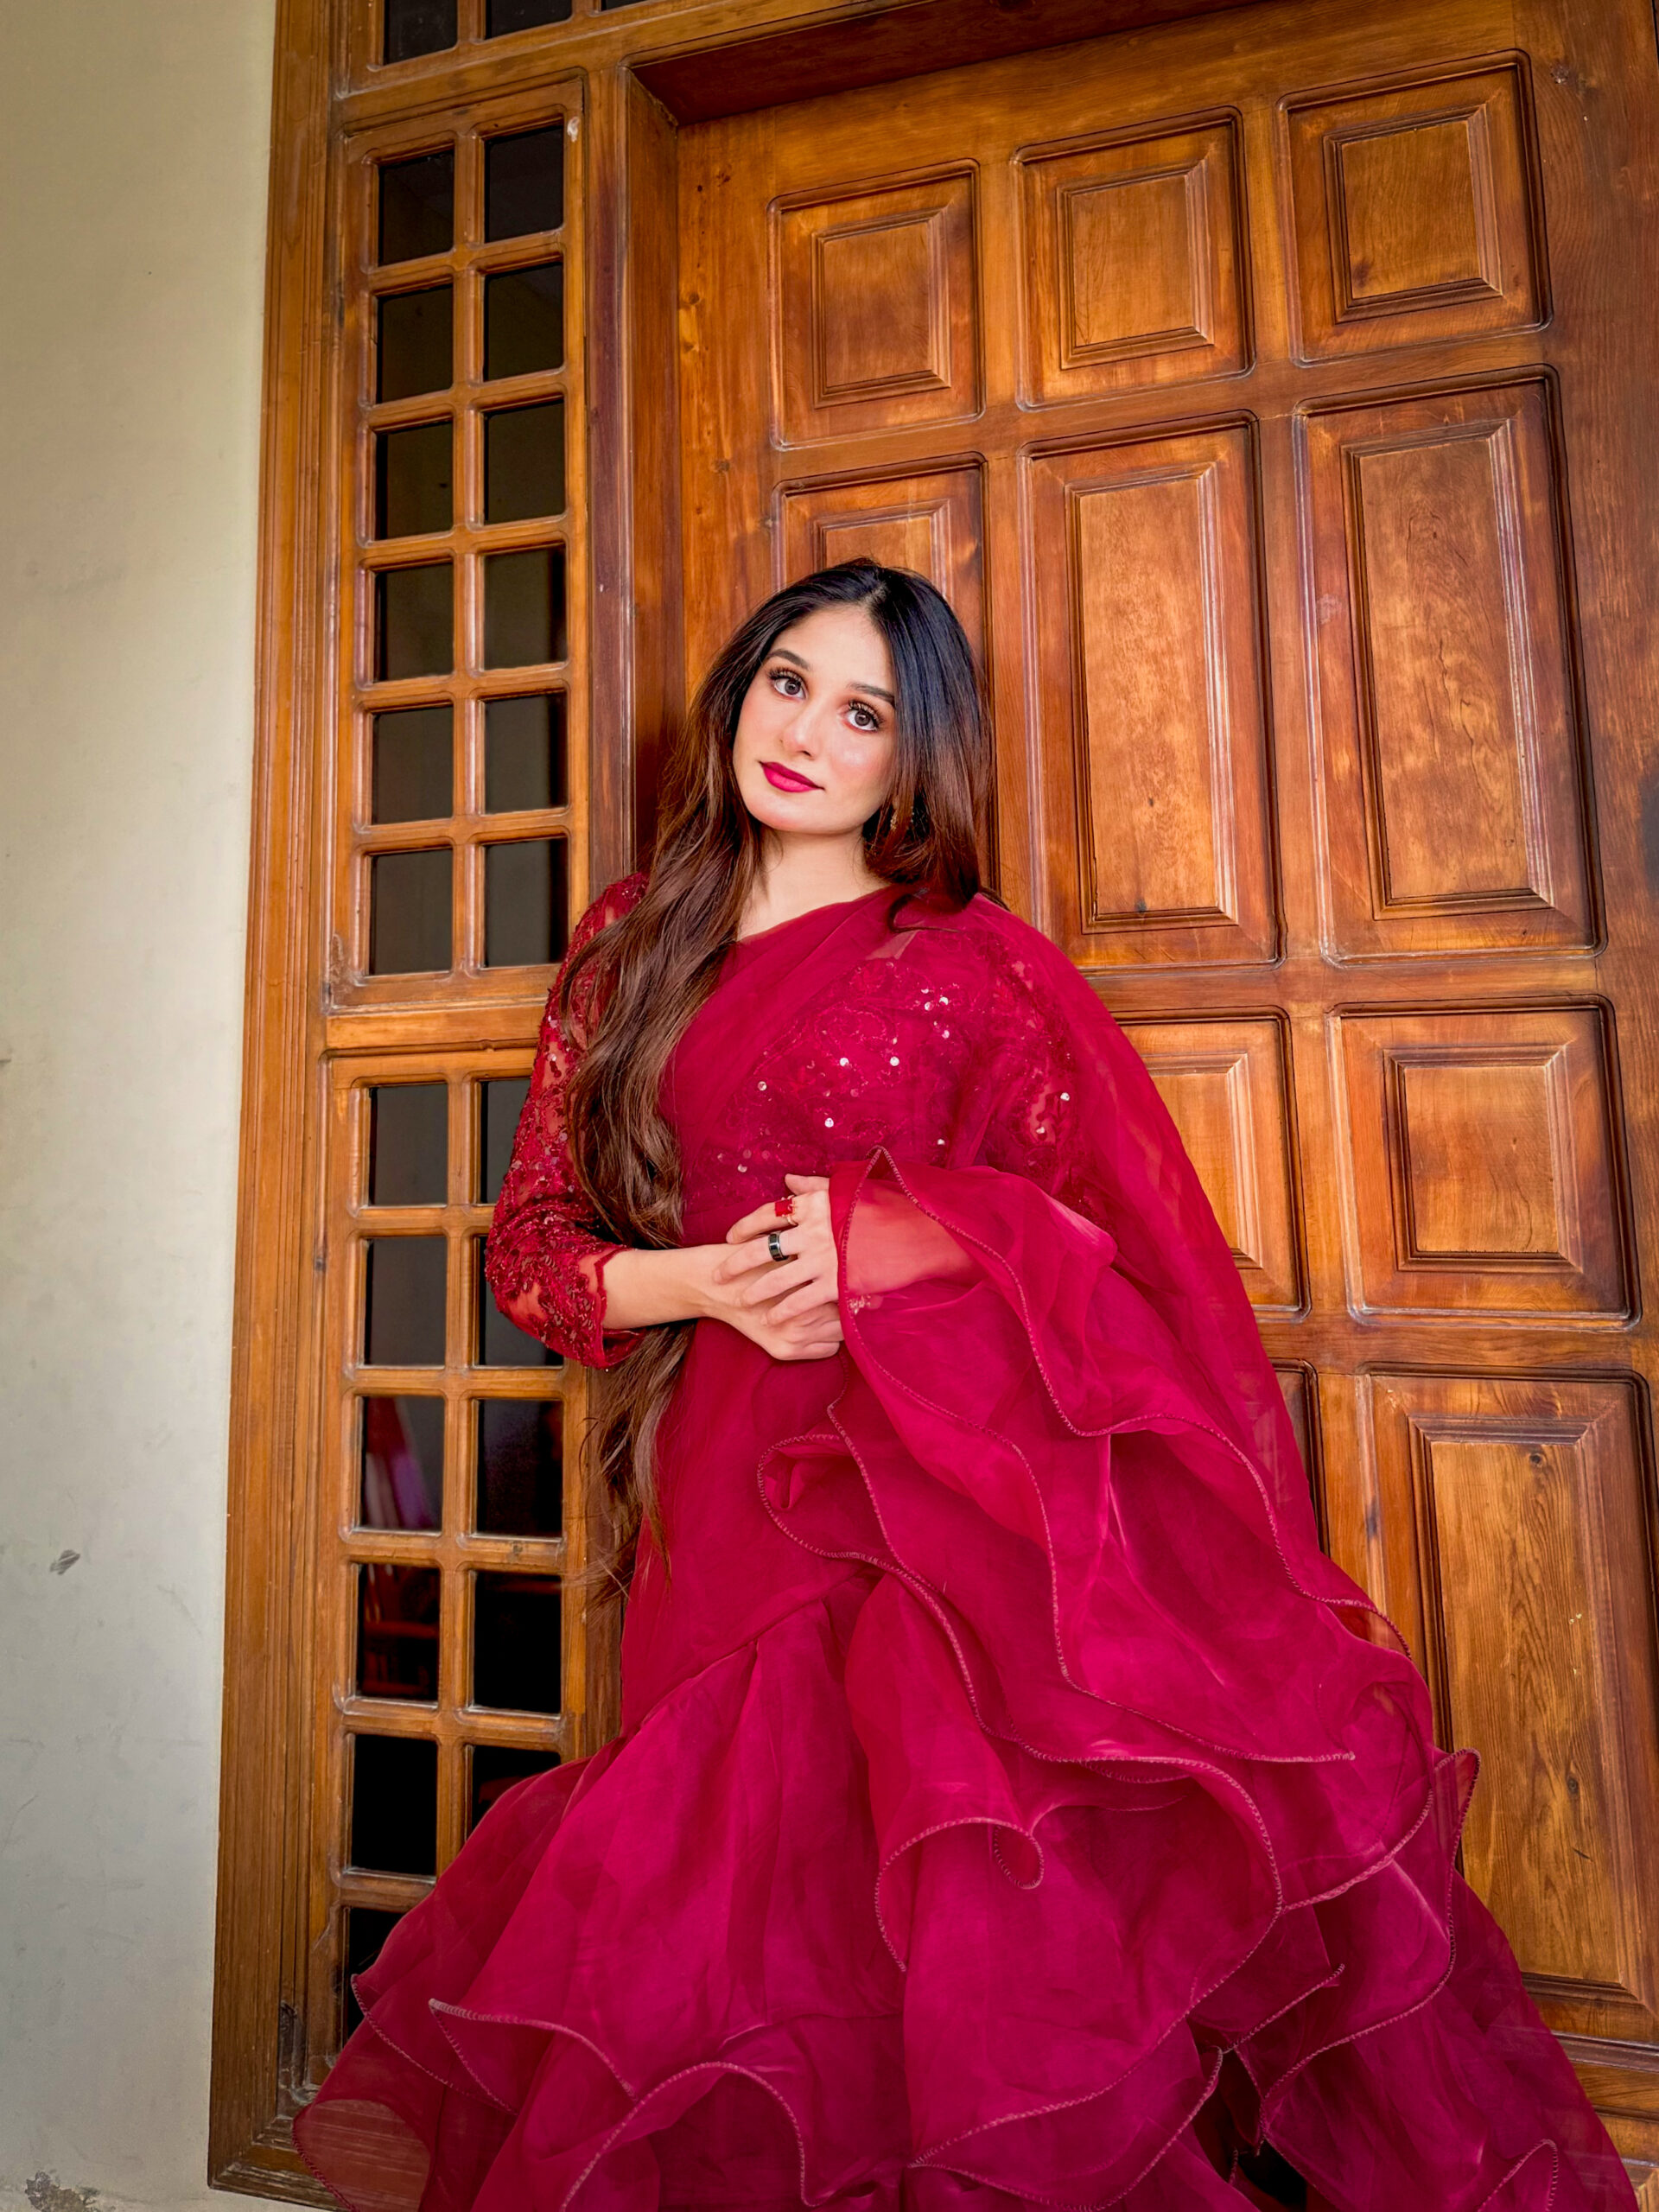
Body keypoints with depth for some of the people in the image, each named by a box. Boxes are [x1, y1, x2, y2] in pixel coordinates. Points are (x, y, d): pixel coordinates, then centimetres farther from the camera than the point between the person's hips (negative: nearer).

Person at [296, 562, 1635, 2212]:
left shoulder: (973, 959, 6)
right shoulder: (629, 948, 15)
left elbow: (1115, 1226, 3)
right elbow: (531, 1237, 12)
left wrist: (901, 1241, -14)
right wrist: (701, 1282, -8)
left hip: (960, 1458, -2)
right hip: (732, 1480, 3)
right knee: (766, 1875, -4)